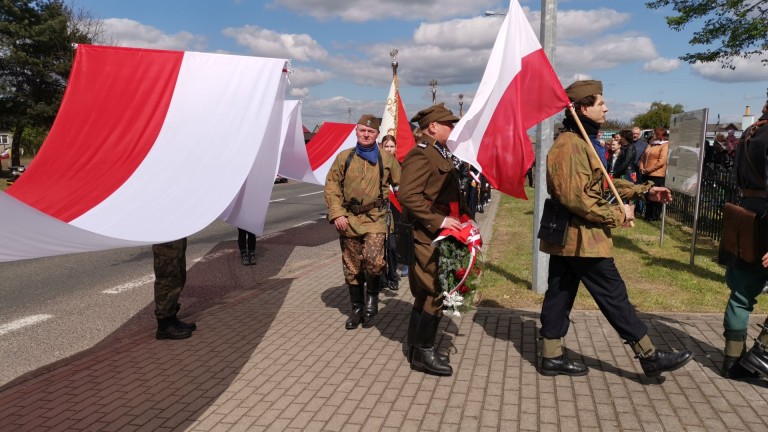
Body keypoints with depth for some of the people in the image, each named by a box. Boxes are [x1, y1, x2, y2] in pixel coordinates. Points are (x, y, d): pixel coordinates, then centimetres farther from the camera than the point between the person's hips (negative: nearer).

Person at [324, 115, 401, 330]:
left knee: (374, 259, -22)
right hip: (348, 219, 2)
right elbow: (331, 185, 5)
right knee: (351, 268, 9)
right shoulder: (344, 157, 6)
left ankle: (372, 295, 7)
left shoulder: (387, 159, 4)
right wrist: (337, 213, -6)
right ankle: (357, 308, 26)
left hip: (375, 218, -2)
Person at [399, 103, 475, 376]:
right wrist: (438, 221, -26)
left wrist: (462, 218, 13)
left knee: (426, 293, 15)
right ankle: (422, 352, 6)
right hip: (428, 237, -10)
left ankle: (417, 348, 25)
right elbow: (407, 195, -25)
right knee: (436, 293, -6)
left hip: (443, 235, 10)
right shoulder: (421, 155, -14)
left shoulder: (441, 155, 18)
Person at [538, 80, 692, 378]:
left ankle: (552, 357, 21)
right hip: (581, 237, -11)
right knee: (614, 295, 0)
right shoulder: (571, 145, -20)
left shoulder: (580, 141, 16)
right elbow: (576, 198, -27)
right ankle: (650, 357, 13)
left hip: (566, 236, 11)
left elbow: (602, 182, 22)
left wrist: (644, 191, 16)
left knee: (560, 294, 12)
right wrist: (616, 215, -16)